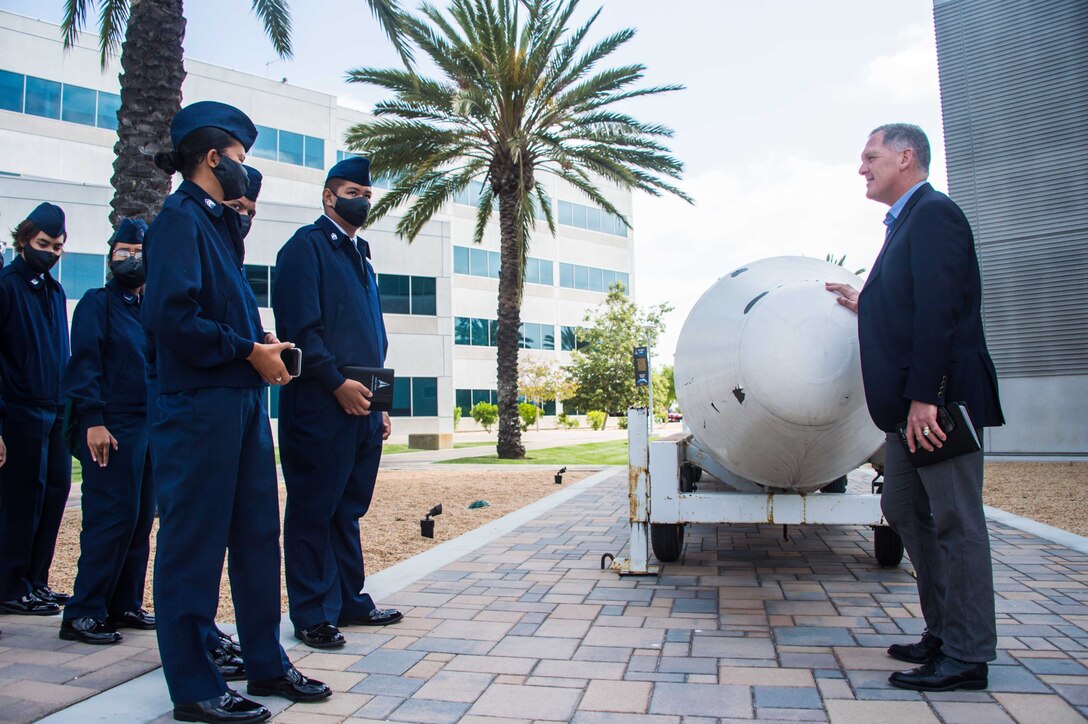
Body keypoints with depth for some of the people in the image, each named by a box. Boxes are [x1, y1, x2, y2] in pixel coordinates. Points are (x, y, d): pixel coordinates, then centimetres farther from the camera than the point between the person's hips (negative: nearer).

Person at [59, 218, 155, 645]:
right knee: (110, 520, -7)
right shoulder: (97, 304, 0)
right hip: (111, 428, -6)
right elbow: (85, 364, -9)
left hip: (149, 427, 6)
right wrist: (93, 421, -17)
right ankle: (82, 613, 2)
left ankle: (124, 605, 18)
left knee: (140, 522, 8)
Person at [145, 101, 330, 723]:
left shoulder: (221, 224, 19)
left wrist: (261, 342, 3)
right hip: (199, 407, -9)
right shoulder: (179, 219, -8)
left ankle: (266, 665, 26)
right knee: (195, 543, 1)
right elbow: (172, 316, -20)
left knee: (258, 536, 13)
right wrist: (249, 351, -13)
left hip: (244, 400, 9)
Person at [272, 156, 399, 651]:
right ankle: (313, 615, 11)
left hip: (361, 407, 8)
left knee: (349, 509, 14)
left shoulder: (360, 256, 21)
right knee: (313, 511, 1)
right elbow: (300, 326, -13)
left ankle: (349, 601, 25)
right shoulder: (306, 246, -3)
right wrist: (337, 383, -17)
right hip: (320, 406, -8)